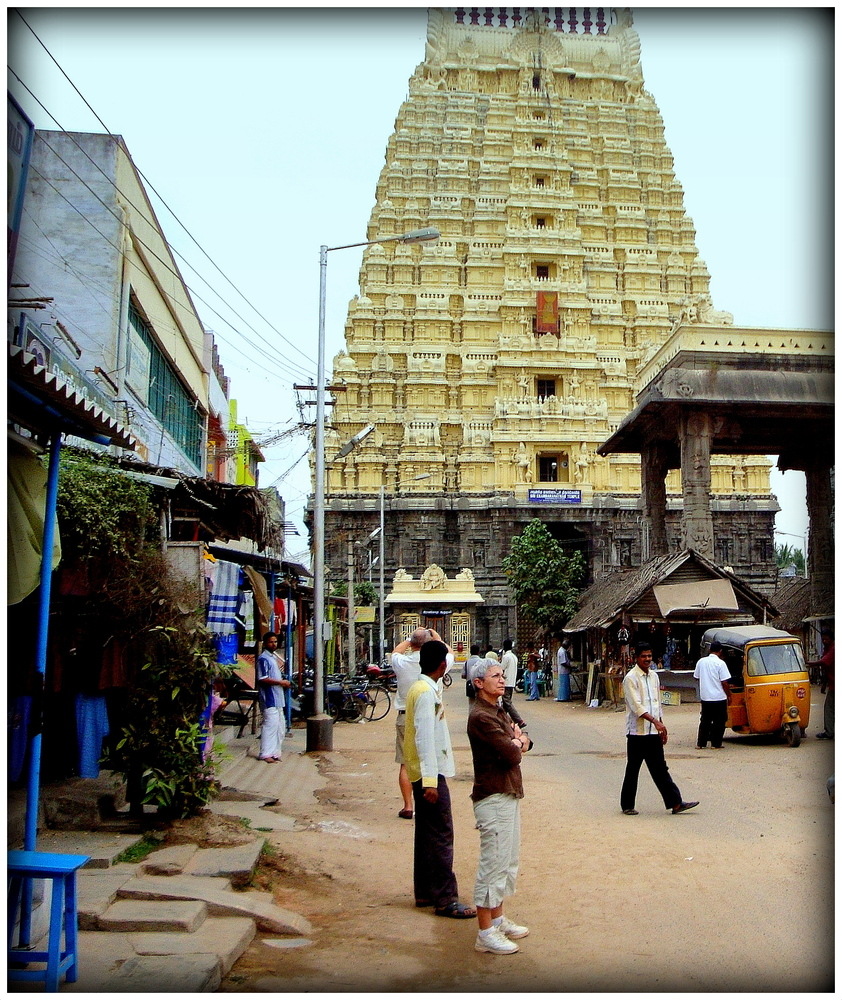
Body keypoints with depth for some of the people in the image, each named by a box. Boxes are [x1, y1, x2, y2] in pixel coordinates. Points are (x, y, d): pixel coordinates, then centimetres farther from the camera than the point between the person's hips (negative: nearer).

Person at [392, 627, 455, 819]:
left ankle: (408, 807, 11)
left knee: (405, 764, 8)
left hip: (405, 718, 1)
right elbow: (450, 653, 14)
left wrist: (410, 639, 27)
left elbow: (396, 651, 18)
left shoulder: (401, 662, -8)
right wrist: (437, 637, 22)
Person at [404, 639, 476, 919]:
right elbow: (425, 738, -24)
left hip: (423, 773, 11)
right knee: (441, 836, -6)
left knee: (427, 833, 16)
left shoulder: (419, 688, 9)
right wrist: (430, 780, -26)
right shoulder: (427, 693, -19)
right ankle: (445, 900, -2)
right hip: (430, 773, -11)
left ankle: (424, 892, 24)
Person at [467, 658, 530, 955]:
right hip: (494, 798, -10)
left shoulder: (498, 711, 14)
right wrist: (517, 744, -1)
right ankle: (486, 933, 5)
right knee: (493, 864, -4)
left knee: (508, 861, 18)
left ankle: (498, 919, 31)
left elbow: (523, 742, 14)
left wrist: (518, 740, -8)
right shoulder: (481, 716, -19)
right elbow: (511, 755, -23)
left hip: (509, 794, 10)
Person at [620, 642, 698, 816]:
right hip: (637, 731, -6)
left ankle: (675, 803, 9)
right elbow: (636, 706, -19)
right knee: (632, 770, 4)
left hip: (653, 731, 6)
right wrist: (655, 721, -27)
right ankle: (627, 805, 15)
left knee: (660, 769, 8)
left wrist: (661, 726, 17)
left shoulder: (654, 676, 12)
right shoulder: (631, 678, -11)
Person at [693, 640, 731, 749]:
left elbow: (697, 677, 13)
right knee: (719, 722, 7)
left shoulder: (701, 661, 3)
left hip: (704, 697, 5)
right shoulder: (720, 663, -12)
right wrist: (728, 695, 0)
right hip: (719, 697, -5)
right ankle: (716, 744, 8)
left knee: (704, 721, 12)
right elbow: (725, 682, -13)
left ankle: (700, 743, 12)